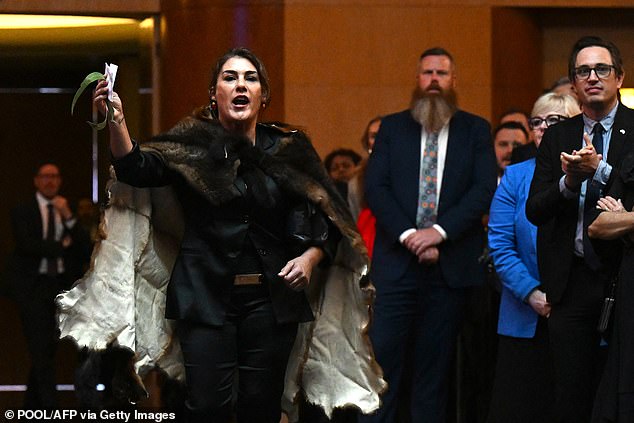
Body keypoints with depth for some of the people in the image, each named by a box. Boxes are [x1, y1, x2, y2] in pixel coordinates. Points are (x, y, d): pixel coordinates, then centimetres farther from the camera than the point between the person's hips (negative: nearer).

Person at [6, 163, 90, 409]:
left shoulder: (67, 213, 12)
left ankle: (32, 407, 17)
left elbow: (84, 249, 0)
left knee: (48, 348, 8)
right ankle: (50, 408, -16)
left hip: (59, 285, 5)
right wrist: (62, 246, -6)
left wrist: (68, 217, -11)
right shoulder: (22, 211, 2)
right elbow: (26, 244, -13)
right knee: (40, 349, -12)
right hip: (32, 285, -4)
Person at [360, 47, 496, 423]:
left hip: (451, 264, 0)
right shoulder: (392, 127, 9)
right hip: (397, 262, 0)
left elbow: (485, 189, -3)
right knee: (383, 355, -6)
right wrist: (408, 235, -12)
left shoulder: (476, 130, 8)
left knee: (435, 365, 4)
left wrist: (440, 231, -14)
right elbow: (376, 187, 1)